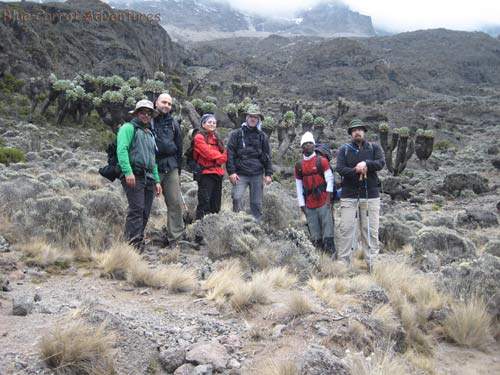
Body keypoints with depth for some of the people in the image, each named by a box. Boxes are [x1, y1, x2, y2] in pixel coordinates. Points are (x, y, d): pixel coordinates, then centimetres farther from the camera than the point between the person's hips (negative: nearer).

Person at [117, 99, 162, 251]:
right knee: (136, 209, -16)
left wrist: (157, 180, 21)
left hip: (148, 177, 8)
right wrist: (128, 172, -24)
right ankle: (134, 245, -18)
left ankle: (138, 242, 12)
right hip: (134, 176, -8)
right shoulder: (129, 128, 3)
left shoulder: (150, 133, 28)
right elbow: (122, 150, -12)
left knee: (145, 212, 5)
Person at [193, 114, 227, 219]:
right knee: (204, 203, -11)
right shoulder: (199, 137, -2)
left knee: (216, 205, 10)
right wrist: (220, 155, -2)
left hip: (218, 173, 7)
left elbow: (224, 156, 12)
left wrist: (218, 159, -8)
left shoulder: (216, 138, 20)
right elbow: (208, 153, -14)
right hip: (206, 174, -7)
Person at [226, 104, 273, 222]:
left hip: (257, 175, 2)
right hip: (240, 174, -2)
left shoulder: (262, 136, 12)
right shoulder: (236, 134, 5)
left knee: (257, 203, 5)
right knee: (237, 198, -17)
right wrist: (231, 172, -7)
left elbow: (267, 156, 13)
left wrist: (268, 174, 6)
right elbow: (230, 154, 1)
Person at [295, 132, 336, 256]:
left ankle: (332, 253, -2)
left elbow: (330, 179, -2)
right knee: (314, 235, 6)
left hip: (323, 202, -3)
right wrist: (301, 204, 7)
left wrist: (328, 198, -9)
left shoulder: (322, 161, 1)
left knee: (327, 229, -6)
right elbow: (299, 186, 12)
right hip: (309, 205, 4)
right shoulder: (299, 165, 10)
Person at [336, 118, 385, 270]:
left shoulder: (374, 148, 11)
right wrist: (357, 171, -18)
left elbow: (381, 163, -6)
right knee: (346, 229, -3)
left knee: (371, 230, 3)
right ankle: (343, 262, 3)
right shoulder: (344, 150, 8)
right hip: (349, 196, -1)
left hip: (371, 195, 1)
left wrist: (366, 163, -21)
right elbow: (340, 169, -6)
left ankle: (372, 263, 10)